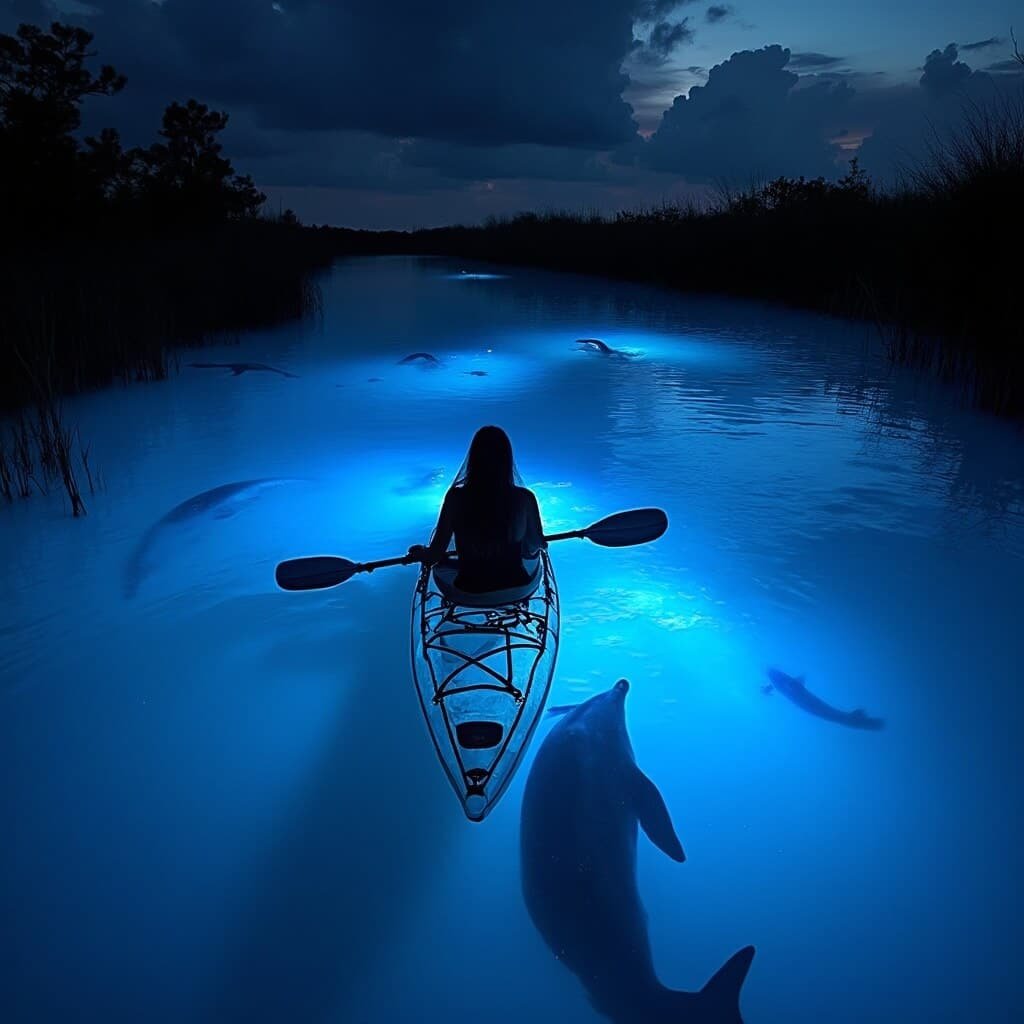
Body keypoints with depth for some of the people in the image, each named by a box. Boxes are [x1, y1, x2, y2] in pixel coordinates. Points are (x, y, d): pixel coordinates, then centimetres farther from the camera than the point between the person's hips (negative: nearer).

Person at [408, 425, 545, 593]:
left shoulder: (456, 497, -16)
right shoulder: (524, 498, -17)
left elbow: (434, 555, -12)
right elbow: (533, 550, -4)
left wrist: (419, 552, 10)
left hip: (470, 589, 0)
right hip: (515, 586, 0)